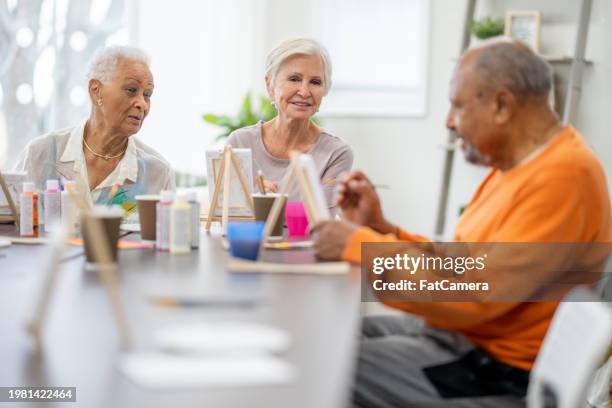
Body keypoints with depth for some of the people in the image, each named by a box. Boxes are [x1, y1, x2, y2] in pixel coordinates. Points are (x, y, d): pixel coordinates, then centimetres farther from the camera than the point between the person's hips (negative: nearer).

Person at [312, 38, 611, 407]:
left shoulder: (562, 176, -22)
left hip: (500, 376, -10)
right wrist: (378, 227, 1)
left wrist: (361, 245, -22)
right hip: (459, 336, 10)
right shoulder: (519, 165, 10)